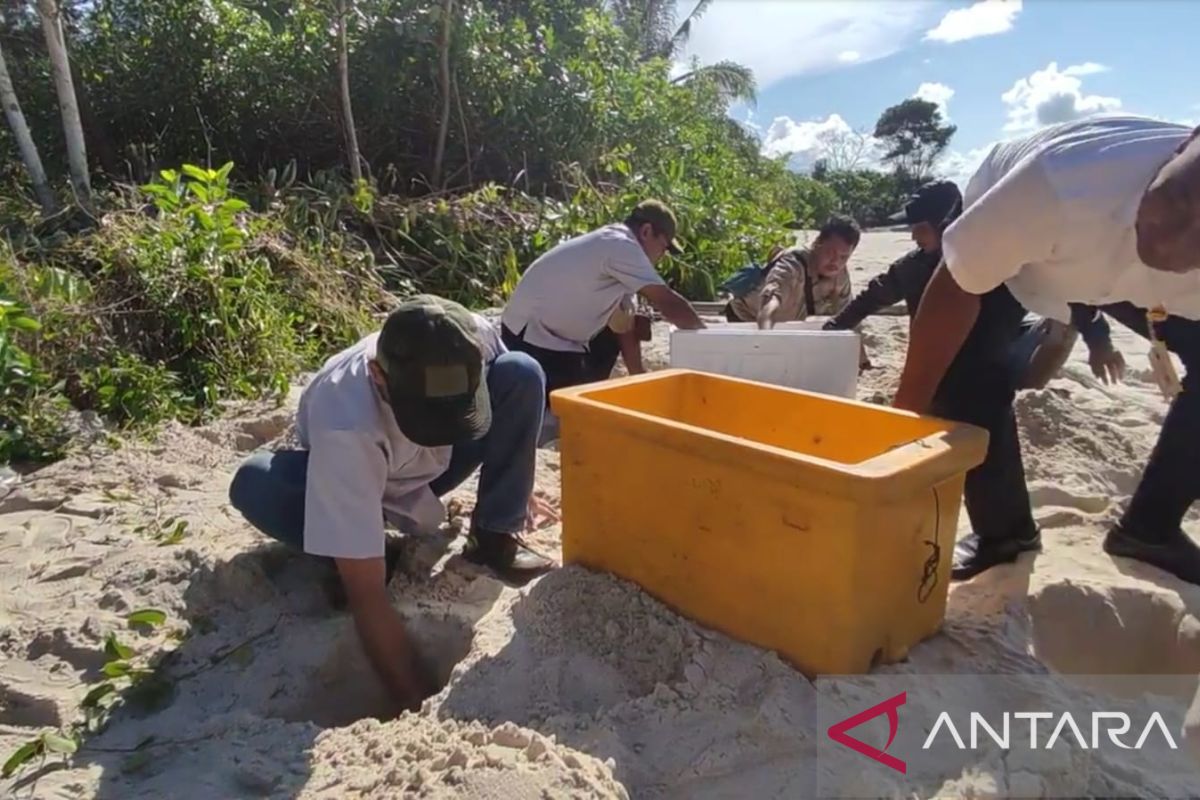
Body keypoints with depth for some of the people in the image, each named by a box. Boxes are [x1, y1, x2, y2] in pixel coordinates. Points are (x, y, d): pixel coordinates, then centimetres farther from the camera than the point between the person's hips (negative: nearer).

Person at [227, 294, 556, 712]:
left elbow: (510, 393, -3)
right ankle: (346, 559, -6)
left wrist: (515, 488, 7)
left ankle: (493, 538, -8)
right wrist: (418, 702, -35)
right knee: (254, 485, -35)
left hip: (432, 464, 3)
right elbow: (367, 596, -37)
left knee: (522, 372, -24)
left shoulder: (475, 340, -31)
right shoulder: (345, 426, -42)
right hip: (356, 479, -3)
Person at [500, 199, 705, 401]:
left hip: (554, 334, 10)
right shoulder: (621, 246, -18)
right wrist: (702, 332, -4)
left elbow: (625, 323, 10)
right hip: (530, 338, -10)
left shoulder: (612, 246, 11)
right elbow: (667, 303, -20)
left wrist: (638, 374, 8)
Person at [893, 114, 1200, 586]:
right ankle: (1002, 529, -2)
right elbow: (955, 290, -34)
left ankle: (1150, 528, 9)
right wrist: (907, 415, -29)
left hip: (1114, 238, 4)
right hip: (1002, 234, -3)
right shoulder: (1061, 186, -44)